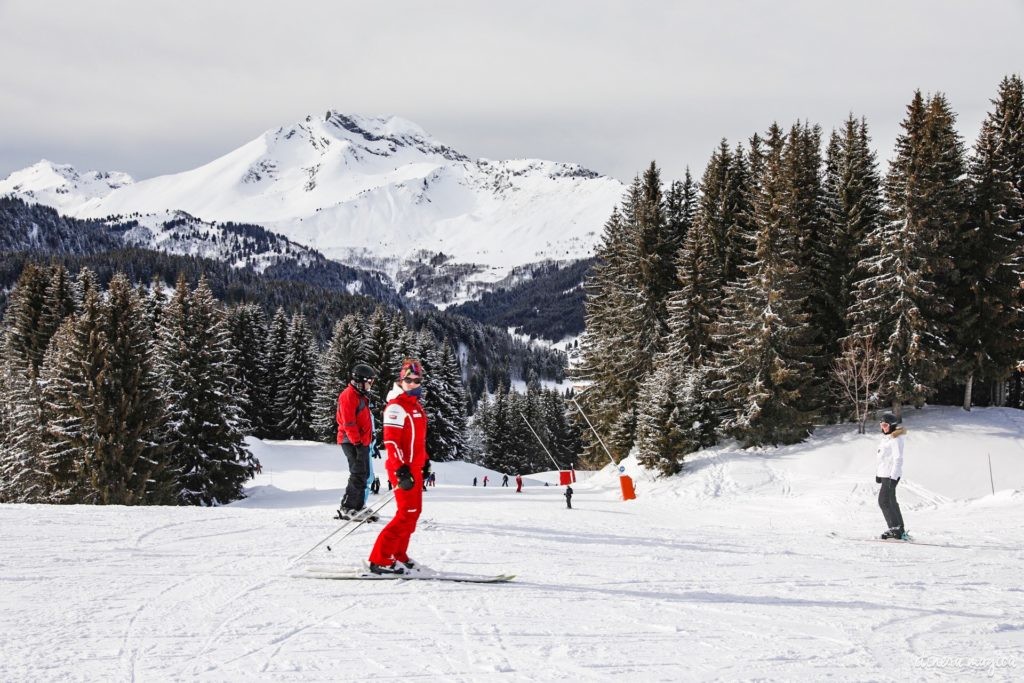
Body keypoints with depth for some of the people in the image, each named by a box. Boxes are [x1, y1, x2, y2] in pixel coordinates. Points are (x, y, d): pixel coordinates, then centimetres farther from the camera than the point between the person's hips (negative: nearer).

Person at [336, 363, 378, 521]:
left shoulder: (361, 395, 20)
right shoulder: (349, 395, -13)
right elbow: (348, 422, -19)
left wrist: (369, 437, 22)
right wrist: (356, 441, -21)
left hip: (362, 441, 10)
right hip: (352, 442, -10)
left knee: (364, 474, 13)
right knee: (358, 474, -13)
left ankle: (358, 506, 19)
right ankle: (346, 508, -11)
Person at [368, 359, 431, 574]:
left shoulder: (416, 405, 17)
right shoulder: (396, 406, -13)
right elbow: (391, 441, -20)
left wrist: (425, 461, 23)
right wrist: (400, 470, -25)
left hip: (415, 468, 10)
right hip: (402, 468, -10)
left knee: (414, 512, 12)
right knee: (407, 513, -13)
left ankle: (398, 556, 21)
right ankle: (380, 560, -11)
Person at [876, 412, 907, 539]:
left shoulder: (896, 439, -13)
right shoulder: (886, 437, 16)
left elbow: (898, 459, -18)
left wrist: (893, 476, -23)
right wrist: (878, 473, 22)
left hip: (891, 475, -10)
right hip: (884, 474, 10)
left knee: (883, 501, -13)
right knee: (891, 502, 12)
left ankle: (895, 528, -11)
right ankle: (900, 530, 17)